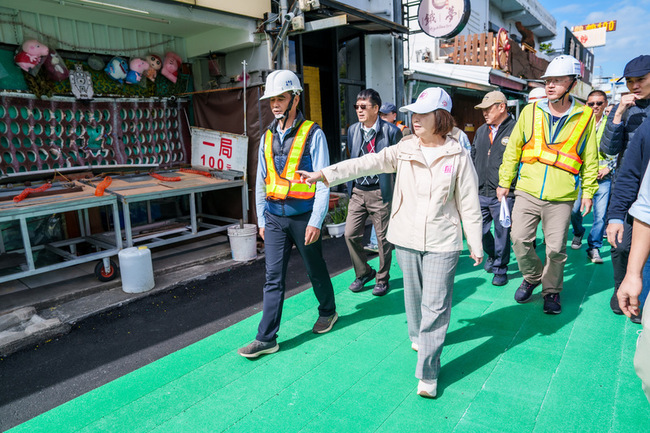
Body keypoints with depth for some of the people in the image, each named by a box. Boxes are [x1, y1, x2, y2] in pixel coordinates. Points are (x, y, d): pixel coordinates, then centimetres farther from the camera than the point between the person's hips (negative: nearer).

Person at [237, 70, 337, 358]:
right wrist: (261, 220, 13)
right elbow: (261, 181, 14)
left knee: (315, 270, 14)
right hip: (274, 218, 4)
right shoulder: (267, 137, 9)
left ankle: (328, 311, 39)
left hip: (303, 216, -4)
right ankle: (266, 338, 11)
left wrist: (316, 221, -15)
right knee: (273, 278, 4)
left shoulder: (312, 134, -7)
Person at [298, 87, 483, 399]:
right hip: (407, 238, 3)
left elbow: (469, 204, 0)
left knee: (435, 305, -2)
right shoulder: (404, 150, 0)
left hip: (442, 243, -2)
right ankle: (418, 335, 48)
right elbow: (367, 163, -10)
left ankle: (427, 373, 9)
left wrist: (475, 245, 3)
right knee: (413, 295, 19)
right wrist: (325, 174, -21)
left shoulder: (458, 156, -4)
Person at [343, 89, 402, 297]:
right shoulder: (352, 130, 7)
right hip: (357, 192, 5)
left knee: (383, 238, 5)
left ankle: (382, 279, 24)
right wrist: (350, 186, 13)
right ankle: (364, 272, 25)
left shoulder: (391, 131, -8)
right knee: (350, 234, 3)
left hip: (380, 192, -4)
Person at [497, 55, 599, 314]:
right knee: (520, 239, -1)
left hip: (561, 197, -1)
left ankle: (551, 290, 28)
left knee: (556, 248, 5)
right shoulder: (530, 111, 3)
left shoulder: (585, 117, 1)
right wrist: (505, 181, 7)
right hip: (528, 191, 1)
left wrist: (588, 191, 7)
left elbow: (590, 159, 9)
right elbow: (513, 150, 8)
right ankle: (532, 277, 27)